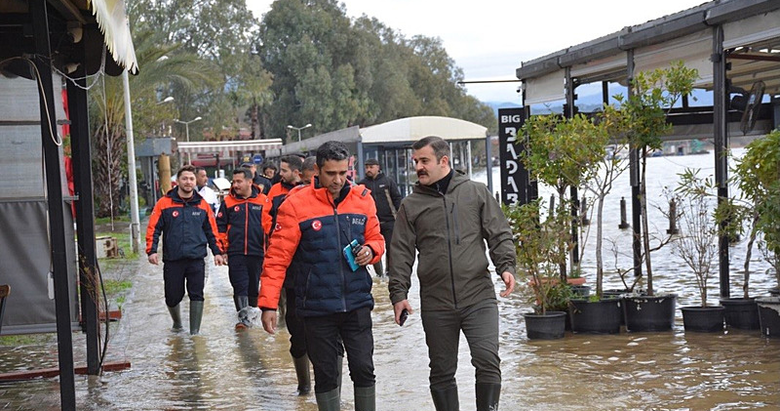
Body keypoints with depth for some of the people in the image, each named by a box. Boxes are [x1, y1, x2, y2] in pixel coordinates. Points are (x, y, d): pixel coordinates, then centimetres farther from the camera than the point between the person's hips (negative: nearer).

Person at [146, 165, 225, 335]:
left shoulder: (202, 205, 8)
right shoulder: (164, 203, 1)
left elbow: (211, 230, 15)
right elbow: (153, 229, 1)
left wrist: (217, 252, 9)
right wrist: (151, 250, -10)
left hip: (196, 259, 1)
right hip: (172, 259, -1)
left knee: (196, 296, -4)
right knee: (173, 297, 7)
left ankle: (195, 332, 5)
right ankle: (177, 323, 35)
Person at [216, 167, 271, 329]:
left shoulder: (263, 201, 0)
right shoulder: (228, 202, 3)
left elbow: (269, 226, 4)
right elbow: (220, 226, 6)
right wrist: (222, 248, -1)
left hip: (256, 251, 0)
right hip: (235, 253, 0)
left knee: (253, 286, 11)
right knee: (240, 285, -7)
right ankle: (243, 317, -9)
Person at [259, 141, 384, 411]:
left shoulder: (362, 199, 2)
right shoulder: (296, 204, -8)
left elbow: (375, 237, 15)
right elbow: (277, 258, -8)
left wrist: (370, 250, -9)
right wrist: (268, 304, -12)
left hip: (357, 304, 2)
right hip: (317, 307, -2)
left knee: (363, 370, 3)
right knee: (325, 375, 8)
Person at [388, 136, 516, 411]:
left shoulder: (476, 193, 7)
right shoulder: (410, 205, 9)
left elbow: (500, 235, 6)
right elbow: (401, 253, 7)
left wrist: (506, 266, -10)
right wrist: (398, 293, -2)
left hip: (479, 298, -2)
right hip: (436, 305, 2)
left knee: (488, 360, -12)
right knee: (442, 371, 8)